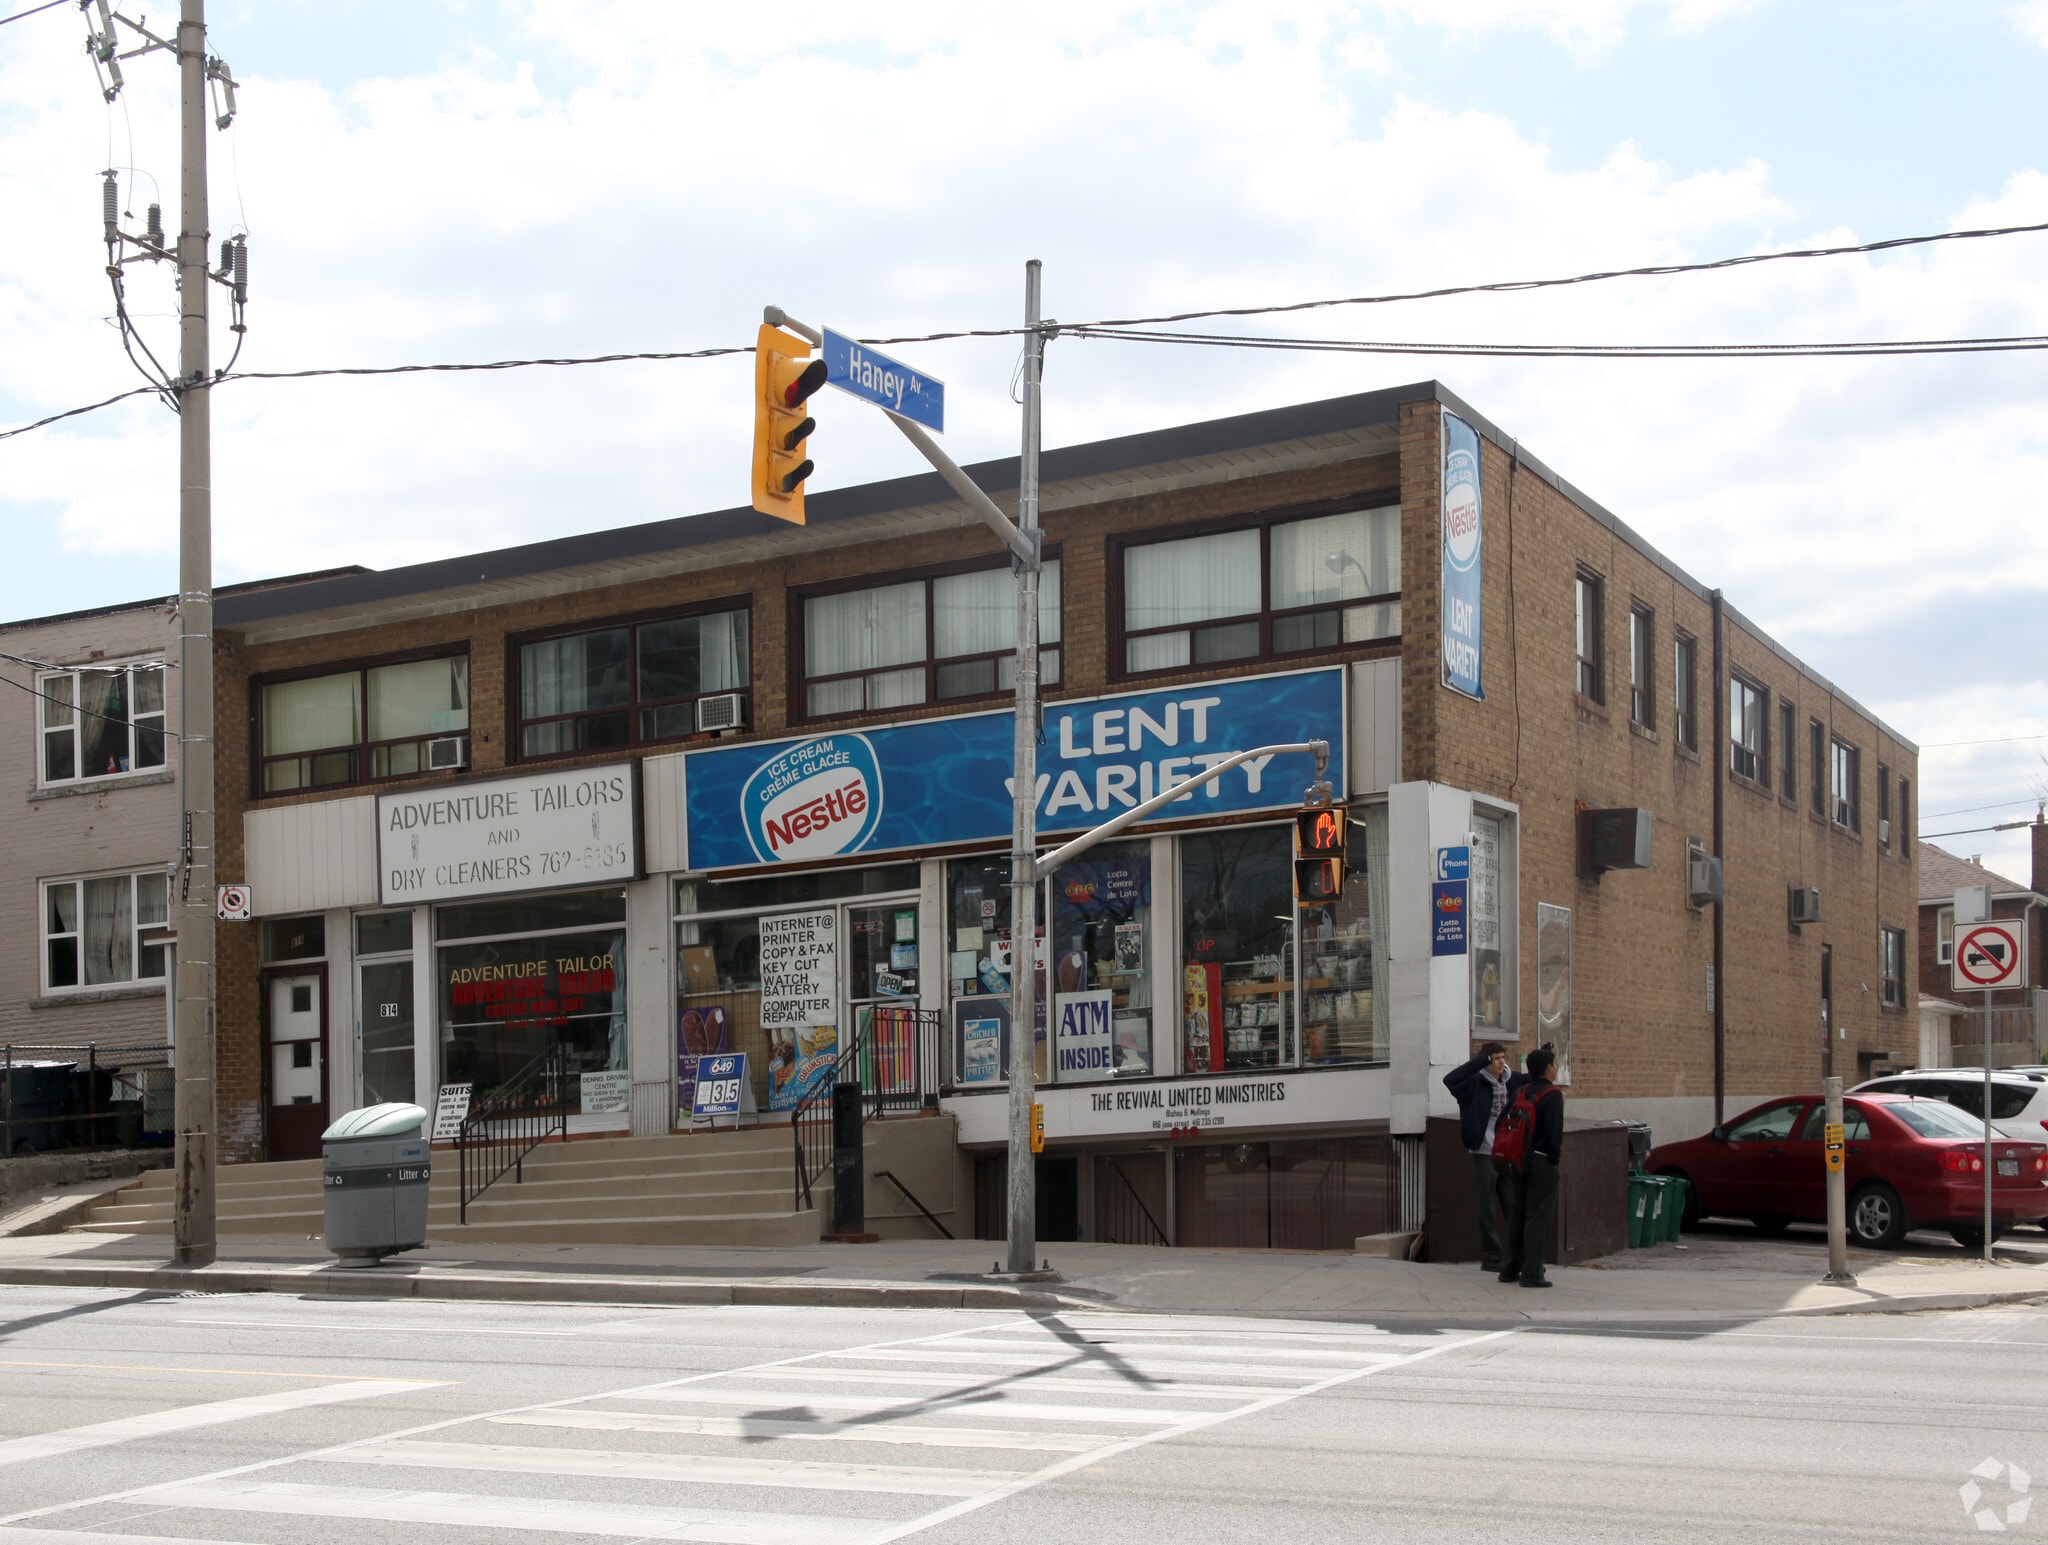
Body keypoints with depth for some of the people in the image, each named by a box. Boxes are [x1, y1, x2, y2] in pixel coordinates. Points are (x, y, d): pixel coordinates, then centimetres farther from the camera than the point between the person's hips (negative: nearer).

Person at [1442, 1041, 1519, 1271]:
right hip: (1484, 1155, -5)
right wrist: (1482, 1060, -28)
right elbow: (1450, 1080, -27)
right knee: (1486, 1211, 2)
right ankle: (1490, 1258, 9)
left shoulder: (1513, 1082, 7)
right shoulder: (1475, 1083, -9)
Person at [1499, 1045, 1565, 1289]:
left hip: (1520, 1159, 7)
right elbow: (1554, 1130, -17)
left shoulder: (1520, 1091, 10)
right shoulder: (1552, 1094, -11)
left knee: (1517, 1214, 14)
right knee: (1538, 1217, -4)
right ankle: (1531, 1273, -6)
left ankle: (1510, 1269, 18)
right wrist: (1555, 1159, -8)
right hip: (1542, 1161, -7)